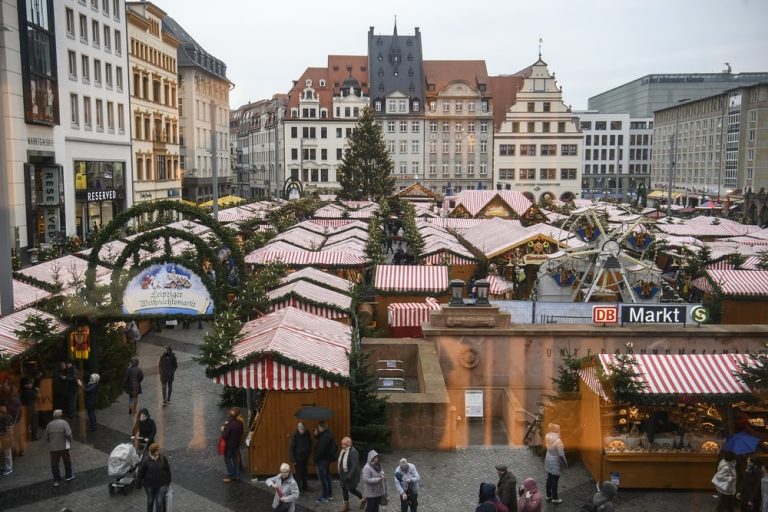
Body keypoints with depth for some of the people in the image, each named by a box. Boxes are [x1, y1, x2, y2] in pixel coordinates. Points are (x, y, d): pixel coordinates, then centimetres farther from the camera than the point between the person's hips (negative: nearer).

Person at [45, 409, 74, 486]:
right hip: (63, 447, -3)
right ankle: (68, 476, 28)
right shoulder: (64, 423, -10)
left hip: (53, 448, 3)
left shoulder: (49, 425, 1)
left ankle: (56, 481, 12)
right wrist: (70, 442, -1)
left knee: (54, 465, 10)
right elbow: (68, 434, -19)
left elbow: (46, 438, 4)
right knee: (67, 462, 17)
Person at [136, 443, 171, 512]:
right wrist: (138, 485, -1)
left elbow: (168, 470, 1)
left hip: (161, 485, 0)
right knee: (150, 500, 19)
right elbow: (140, 473, -8)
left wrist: (168, 481, 9)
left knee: (159, 501, -1)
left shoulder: (163, 458, -12)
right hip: (149, 485, 0)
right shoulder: (145, 460, -18)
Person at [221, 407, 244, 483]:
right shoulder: (240, 423, -8)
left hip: (229, 445, -6)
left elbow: (224, 436, -23)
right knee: (235, 459, 20)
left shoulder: (229, 425, -27)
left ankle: (231, 476, 15)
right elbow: (241, 432, 6)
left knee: (228, 460, 10)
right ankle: (236, 475, 28)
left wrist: (223, 429, -8)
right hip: (237, 444, 6)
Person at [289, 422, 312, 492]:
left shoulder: (307, 434, -6)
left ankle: (305, 487, 29)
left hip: (305, 457, 4)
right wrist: (293, 460, -13)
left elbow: (310, 445, 7)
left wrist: (309, 455, 5)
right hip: (298, 458, -4)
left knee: (304, 473, 15)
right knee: (298, 473, -2)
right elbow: (292, 448, -13)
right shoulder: (294, 436, -17)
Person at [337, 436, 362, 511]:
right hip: (343, 474, 8)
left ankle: (362, 498, 28)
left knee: (351, 489, 2)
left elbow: (354, 466, -26)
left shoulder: (353, 452, -23)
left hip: (350, 475, -8)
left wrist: (349, 476, -27)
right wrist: (340, 473, 14)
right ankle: (346, 505, 27)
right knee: (344, 488, 13)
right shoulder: (343, 450, 4)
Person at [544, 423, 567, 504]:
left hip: (548, 460, 7)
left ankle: (548, 496, 31)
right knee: (555, 480, 6)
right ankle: (554, 498, 19)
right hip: (556, 463, -7)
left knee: (549, 479, 19)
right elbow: (561, 455, -23)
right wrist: (565, 463, -10)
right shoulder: (558, 441, -29)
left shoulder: (548, 438, -7)